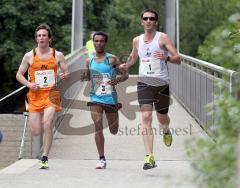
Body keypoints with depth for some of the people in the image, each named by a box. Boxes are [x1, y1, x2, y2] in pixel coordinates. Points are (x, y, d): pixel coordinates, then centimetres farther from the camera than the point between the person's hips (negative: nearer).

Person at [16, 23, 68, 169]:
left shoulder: (58, 55, 5)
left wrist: (64, 76, -13)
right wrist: (29, 84, -7)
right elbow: (19, 75, 10)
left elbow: (66, 73, 11)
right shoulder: (29, 56, 5)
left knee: (47, 124, -21)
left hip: (51, 94, -1)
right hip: (35, 95, 1)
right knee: (35, 131, -3)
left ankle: (45, 157, -13)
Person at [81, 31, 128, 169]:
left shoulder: (112, 59, -3)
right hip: (95, 98, 1)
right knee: (98, 125, -15)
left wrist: (117, 80, -22)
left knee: (114, 131, 9)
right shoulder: (89, 61, 7)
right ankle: (102, 159, -11)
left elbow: (125, 74, -2)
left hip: (110, 97, -1)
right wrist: (82, 76, -1)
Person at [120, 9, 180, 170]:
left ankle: (166, 131, 51)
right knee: (146, 117, -13)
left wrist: (167, 57, -28)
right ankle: (149, 157, -18)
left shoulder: (163, 38, -3)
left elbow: (178, 59, -7)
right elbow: (133, 57, 29)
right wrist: (126, 65, 8)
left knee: (162, 118, 11)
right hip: (144, 82, 2)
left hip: (162, 83, -2)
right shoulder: (137, 40, 10)